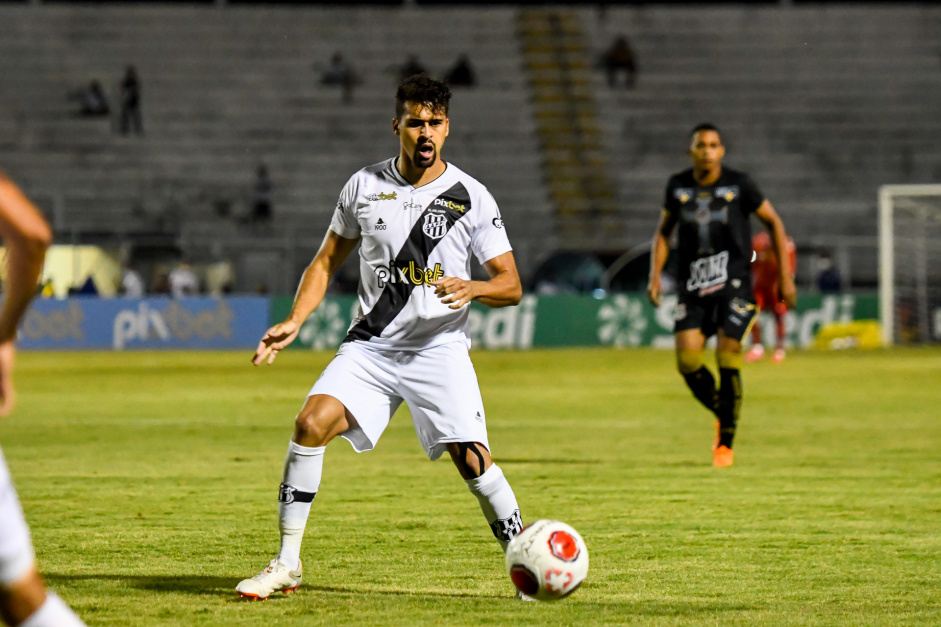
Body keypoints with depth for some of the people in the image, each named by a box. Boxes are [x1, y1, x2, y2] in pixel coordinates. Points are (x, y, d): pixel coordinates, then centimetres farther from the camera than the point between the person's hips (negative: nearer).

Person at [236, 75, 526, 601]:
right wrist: (295, 321, 2)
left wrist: (472, 288, -22)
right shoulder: (365, 186, 5)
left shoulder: (471, 197, -2)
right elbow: (327, 261, 16)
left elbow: (511, 286, 0)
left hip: (440, 347, -2)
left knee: (472, 459, -16)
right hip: (371, 345, 2)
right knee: (312, 422, -19)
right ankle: (287, 564, -10)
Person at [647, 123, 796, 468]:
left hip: (734, 284, -3)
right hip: (693, 285, 3)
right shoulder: (678, 186, 4)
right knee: (687, 361, -11)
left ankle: (726, 444, 3)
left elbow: (774, 222, 4)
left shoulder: (738, 184, -4)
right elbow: (663, 231, 17)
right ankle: (722, 416, 17)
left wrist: (785, 276, 1)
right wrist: (655, 275, 5)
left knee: (728, 359, -11)